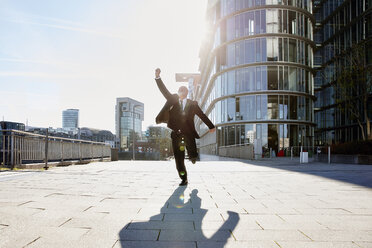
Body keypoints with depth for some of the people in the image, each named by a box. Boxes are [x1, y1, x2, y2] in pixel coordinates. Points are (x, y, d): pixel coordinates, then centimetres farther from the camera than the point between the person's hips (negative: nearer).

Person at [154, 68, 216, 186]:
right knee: (178, 158, 2)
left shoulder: (192, 104, 9)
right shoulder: (173, 100, 10)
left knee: (193, 155, -8)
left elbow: (202, 115, 15)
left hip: (188, 133, -1)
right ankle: (184, 179, 17)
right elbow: (164, 90, 1)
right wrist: (158, 77, -10)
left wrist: (211, 126, 17)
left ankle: (192, 156, 31)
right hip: (176, 133, 1)